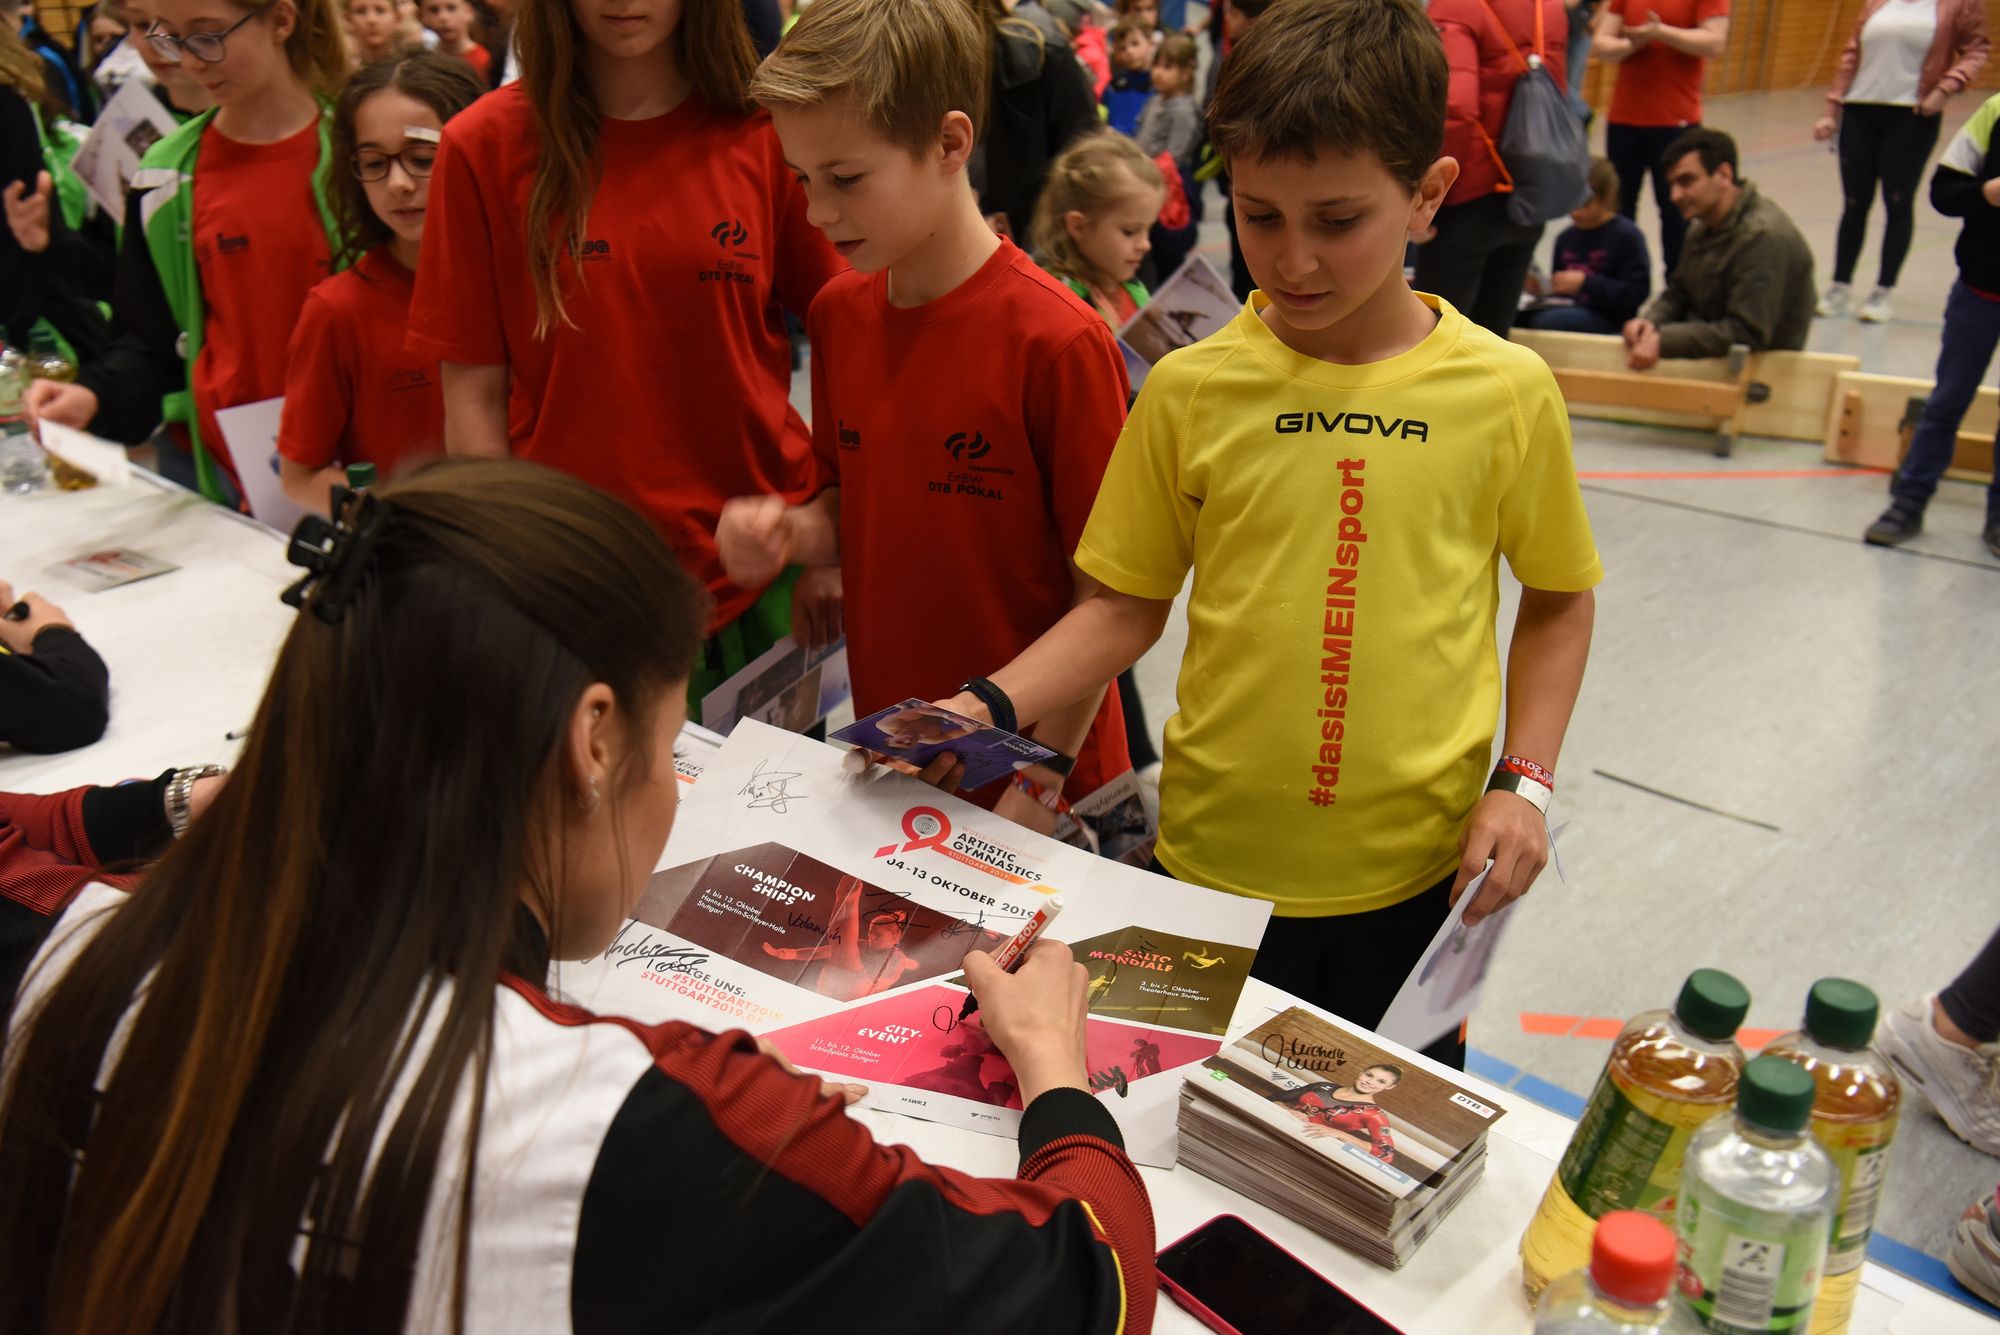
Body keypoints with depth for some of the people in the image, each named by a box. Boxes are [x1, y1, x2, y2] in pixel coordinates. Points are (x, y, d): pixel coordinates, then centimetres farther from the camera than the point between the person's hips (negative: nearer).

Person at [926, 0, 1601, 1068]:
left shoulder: (1505, 392, -7)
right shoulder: (1190, 390, -7)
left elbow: (1558, 599, 6)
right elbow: (1126, 607, -1)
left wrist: (1525, 781, -4)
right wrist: (988, 706, -15)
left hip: (1412, 872, 0)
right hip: (1215, 861, 1)